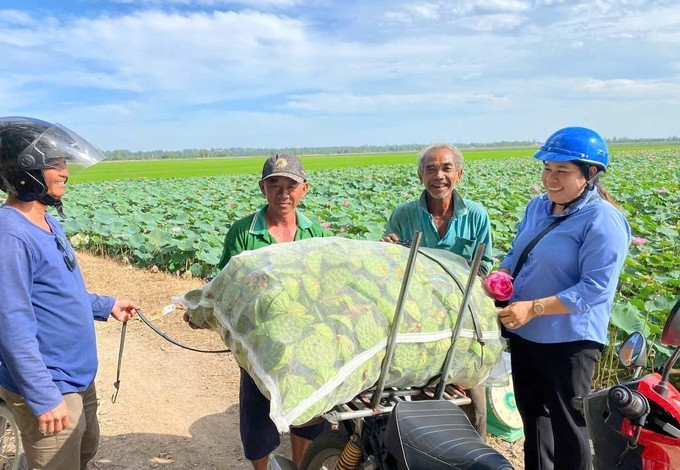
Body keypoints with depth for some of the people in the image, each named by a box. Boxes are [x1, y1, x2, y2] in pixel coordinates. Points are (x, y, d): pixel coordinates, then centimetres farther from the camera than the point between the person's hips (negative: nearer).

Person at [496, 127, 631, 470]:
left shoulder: (603, 221, -18)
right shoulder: (537, 206, 5)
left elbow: (595, 289, -23)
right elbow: (516, 253, 16)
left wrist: (534, 308, -27)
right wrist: (501, 275, -6)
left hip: (569, 338, -7)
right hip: (523, 333, 8)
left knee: (567, 426, 9)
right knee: (532, 414, 24)